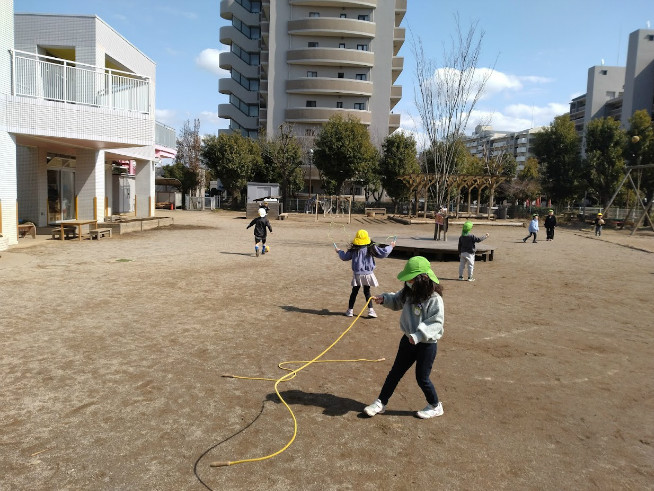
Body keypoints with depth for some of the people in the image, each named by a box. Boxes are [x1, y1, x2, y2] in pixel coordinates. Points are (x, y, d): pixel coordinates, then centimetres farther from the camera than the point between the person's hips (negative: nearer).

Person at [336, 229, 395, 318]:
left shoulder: (354, 250, -6)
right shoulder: (371, 248, -8)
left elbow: (344, 257, 6)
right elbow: (383, 253, -6)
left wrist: (339, 251, 26)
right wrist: (391, 246, 10)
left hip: (357, 275, 0)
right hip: (368, 274, 0)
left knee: (354, 292, 11)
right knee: (367, 292, 13)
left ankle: (350, 310, 17)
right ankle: (370, 310, 9)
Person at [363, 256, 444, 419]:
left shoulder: (434, 299, -23)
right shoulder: (408, 292, -1)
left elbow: (436, 322, -25)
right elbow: (396, 301, 17)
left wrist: (418, 336, -36)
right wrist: (384, 299, -2)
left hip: (427, 344, -7)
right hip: (408, 340, 7)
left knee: (422, 378, 7)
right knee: (395, 372, 14)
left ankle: (435, 406, 32)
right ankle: (381, 403, 26)